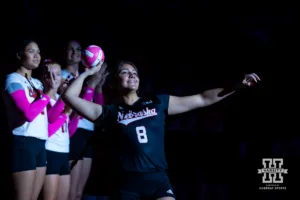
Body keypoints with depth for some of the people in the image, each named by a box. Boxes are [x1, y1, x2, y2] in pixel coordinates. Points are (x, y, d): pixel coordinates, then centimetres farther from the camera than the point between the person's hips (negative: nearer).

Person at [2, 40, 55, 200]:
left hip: (41, 144, 8)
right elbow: (29, 113, -18)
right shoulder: (14, 79, -4)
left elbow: (49, 116, 12)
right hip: (24, 143, -8)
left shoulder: (37, 83, 18)